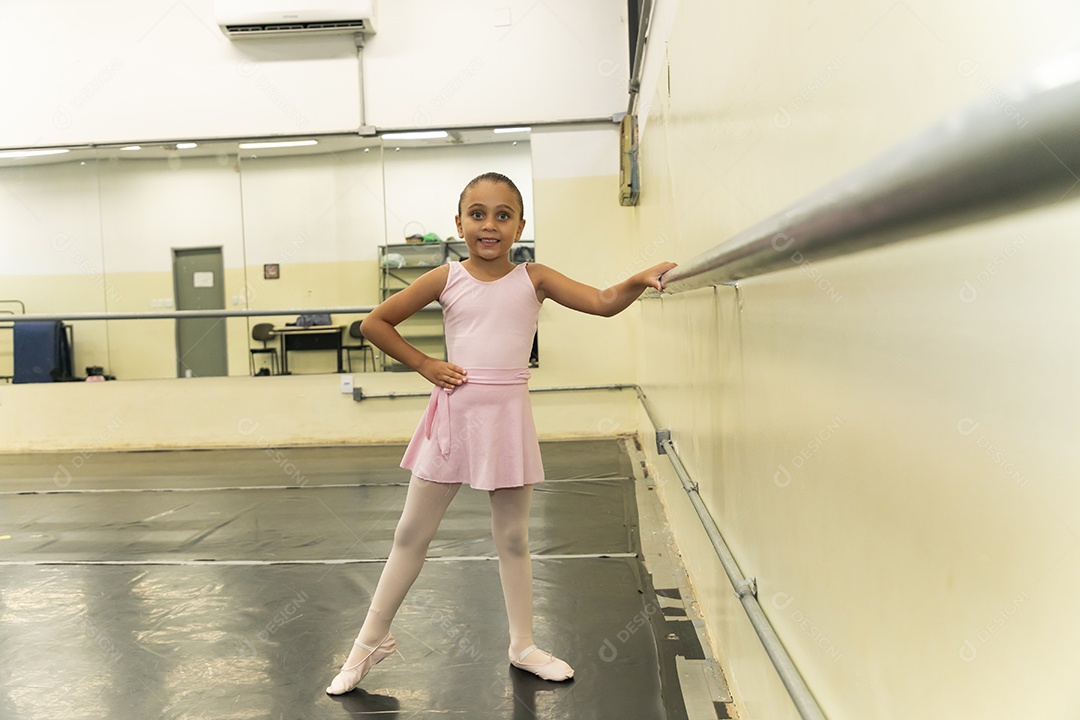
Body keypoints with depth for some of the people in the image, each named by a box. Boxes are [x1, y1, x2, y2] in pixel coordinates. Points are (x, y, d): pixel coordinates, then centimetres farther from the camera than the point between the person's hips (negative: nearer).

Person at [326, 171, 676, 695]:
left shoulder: (533, 279, 0)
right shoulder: (446, 279, 0)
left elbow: (605, 303, -9)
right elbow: (375, 323, 6)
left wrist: (639, 280, -27)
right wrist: (424, 364, -2)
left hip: (508, 415, 0)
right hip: (455, 412, 0)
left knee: (513, 537, 12)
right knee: (412, 533, 9)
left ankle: (523, 646, 30)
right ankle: (371, 640, 26)